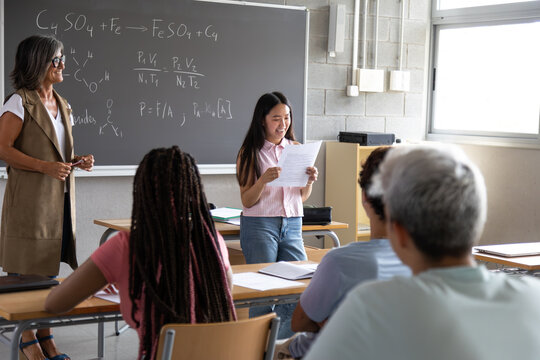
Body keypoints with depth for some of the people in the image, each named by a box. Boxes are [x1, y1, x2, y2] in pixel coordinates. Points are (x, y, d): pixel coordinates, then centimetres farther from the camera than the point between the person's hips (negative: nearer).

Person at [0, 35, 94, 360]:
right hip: (30, 199, -7)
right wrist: (45, 166, -21)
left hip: (60, 199, 7)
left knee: (50, 271, 11)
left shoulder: (62, 106, 17)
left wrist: (78, 161, 5)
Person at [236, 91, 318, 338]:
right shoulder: (250, 153, -2)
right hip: (259, 225, -4)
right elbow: (247, 201, -6)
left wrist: (310, 181, -6)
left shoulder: (296, 149, 11)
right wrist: (264, 180, -23)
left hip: (292, 225, 4)